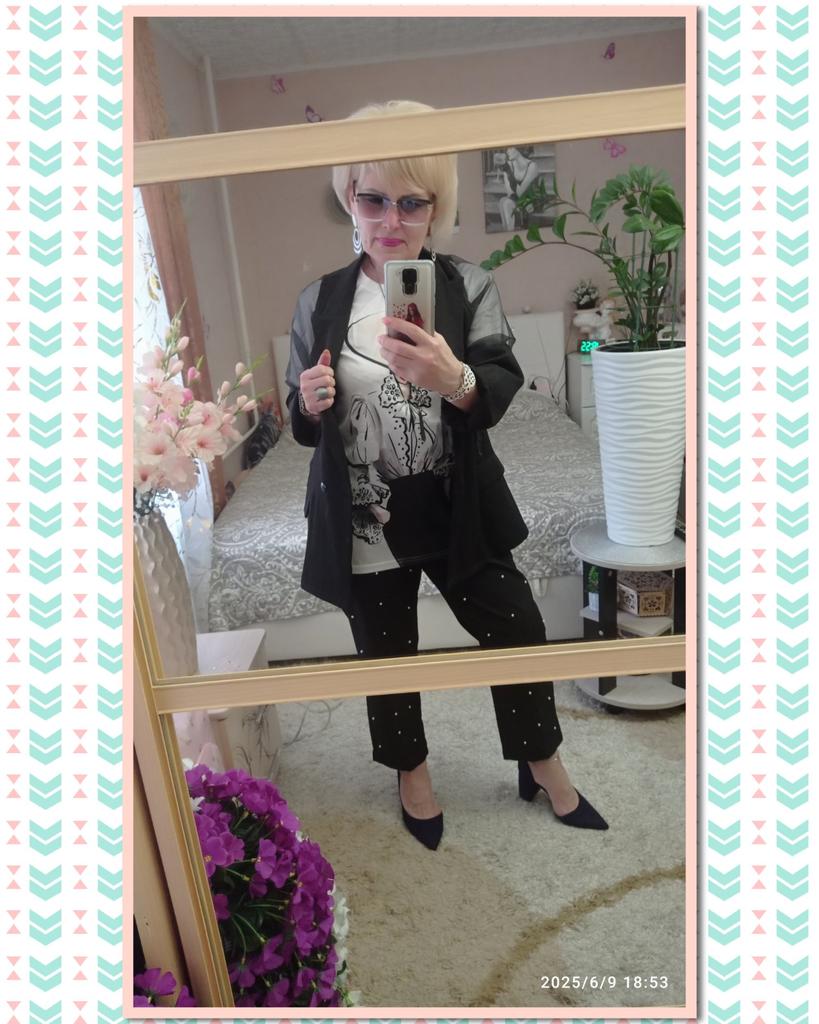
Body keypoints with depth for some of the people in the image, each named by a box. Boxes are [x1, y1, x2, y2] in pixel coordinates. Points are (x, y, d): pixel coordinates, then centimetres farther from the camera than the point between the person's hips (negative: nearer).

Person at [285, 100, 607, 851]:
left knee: (518, 632, 9)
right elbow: (302, 424, 8)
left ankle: (543, 763, 39)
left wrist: (454, 379, -37)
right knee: (387, 653, 16)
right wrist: (309, 403, -16)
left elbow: (502, 386, -15)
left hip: (456, 510, 0)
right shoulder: (320, 302, 1)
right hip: (363, 520, 1)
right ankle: (411, 768, 45)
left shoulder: (469, 287, -2)